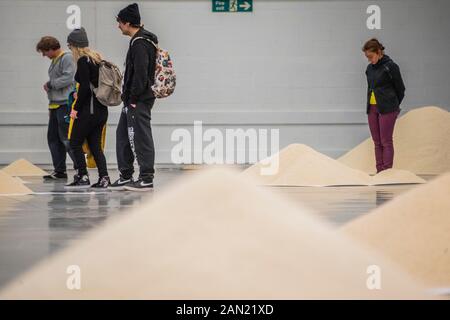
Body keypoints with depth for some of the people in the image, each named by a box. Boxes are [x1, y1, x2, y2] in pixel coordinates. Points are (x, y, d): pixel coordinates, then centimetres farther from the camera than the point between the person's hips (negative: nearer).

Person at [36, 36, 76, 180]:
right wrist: (50, 107, 18)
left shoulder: (67, 58, -9)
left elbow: (68, 78, -21)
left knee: (66, 137, -11)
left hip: (65, 104, -10)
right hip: (55, 105, 10)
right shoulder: (54, 61, 19)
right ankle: (59, 170, 13)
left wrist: (49, 84, -8)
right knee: (53, 137, 9)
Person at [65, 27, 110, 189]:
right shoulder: (97, 58, 13)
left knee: (75, 142, 2)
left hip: (89, 109, -8)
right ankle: (103, 177, 2)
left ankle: (83, 177, 0)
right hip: (102, 109, 8)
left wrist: (76, 108, -13)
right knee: (95, 144, 10)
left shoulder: (83, 61, -12)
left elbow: (85, 86, -18)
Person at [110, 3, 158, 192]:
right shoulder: (141, 40, 17)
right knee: (123, 135, 15)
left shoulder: (140, 43, -16)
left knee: (141, 137, -7)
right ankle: (126, 177, 20)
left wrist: (133, 98, -18)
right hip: (133, 100, 11)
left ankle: (146, 179, -4)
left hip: (139, 100, -11)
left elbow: (140, 74, -22)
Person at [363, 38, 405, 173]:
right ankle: (380, 172, 9)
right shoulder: (370, 68, 11)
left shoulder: (390, 66, -8)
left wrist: (393, 106, 7)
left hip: (387, 109, -6)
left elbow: (400, 89, -2)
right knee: (377, 142, 7)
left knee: (386, 141, -7)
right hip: (372, 109, 7)